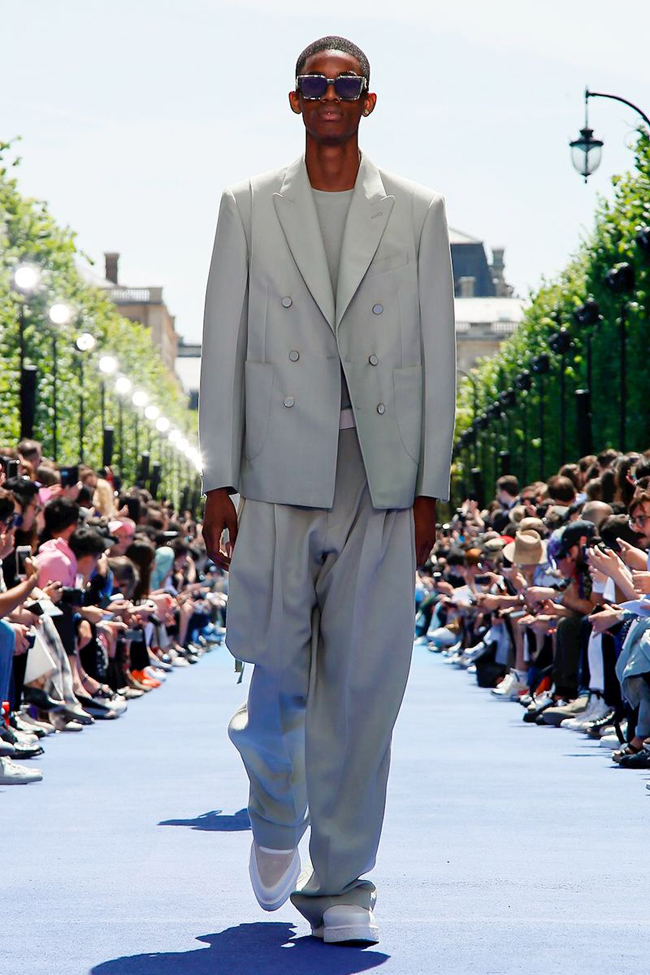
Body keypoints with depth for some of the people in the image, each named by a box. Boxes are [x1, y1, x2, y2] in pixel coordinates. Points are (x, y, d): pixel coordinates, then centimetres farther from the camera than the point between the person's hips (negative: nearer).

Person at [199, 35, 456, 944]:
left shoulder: (418, 212, 9)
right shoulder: (248, 207, 9)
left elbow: (437, 354, 7)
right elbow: (222, 348, 6)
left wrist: (429, 486, 1)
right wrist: (219, 481, 0)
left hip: (382, 476, 0)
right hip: (281, 469, 0)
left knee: (365, 681, -2)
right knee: (280, 668, 0)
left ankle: (341, 884, 7)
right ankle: (276, 814, 32)